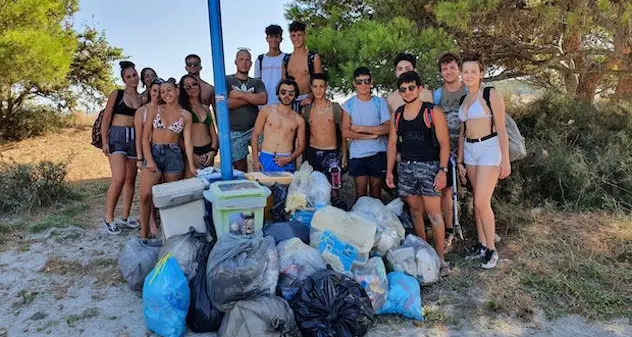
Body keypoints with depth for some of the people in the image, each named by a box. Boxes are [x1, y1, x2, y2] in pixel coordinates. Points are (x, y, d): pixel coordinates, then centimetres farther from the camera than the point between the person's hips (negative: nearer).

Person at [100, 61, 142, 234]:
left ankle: (125, 217, 18)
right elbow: (106, 118, -1)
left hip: (135, 139, 4)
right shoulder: (116, 94, 1)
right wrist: (104, 141, -8)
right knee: (119, 178, -16)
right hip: (117, 137, -4)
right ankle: (108, 217, -2)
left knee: (130, 179, 7)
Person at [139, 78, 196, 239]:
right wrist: (149, 159, -10)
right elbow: (145, 137, 2)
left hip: (174, 155, 0)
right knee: (145, 195, -10)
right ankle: (143, 232, 1)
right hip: (153, 153, 0)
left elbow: (187, 142, 2)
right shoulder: (154, 110, 5)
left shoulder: (186, 115, 5)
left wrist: (191, 165, -6)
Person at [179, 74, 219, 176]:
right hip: (191, 153, -5)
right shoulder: (182, 109, 0)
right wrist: (192, 155, -12)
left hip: (208, 152, 5)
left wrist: (213, 150, -1)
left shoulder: (206, 109, 16)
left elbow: (213, 133, 15)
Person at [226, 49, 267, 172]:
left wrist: (239, 94, -9)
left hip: (254, 129, 2)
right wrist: (252, 98, -5)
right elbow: (225, 103, -12)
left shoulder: (257, 82, 15)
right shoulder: (226, 81, 6)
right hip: (235, 133, -2)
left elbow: (263, 99, -6)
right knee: (240, 169, 3)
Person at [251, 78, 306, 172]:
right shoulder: (267, 111, 6)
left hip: (287, 163, 1)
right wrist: (255, 160, -4)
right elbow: (255, 134, 5)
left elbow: (301, 145, 11)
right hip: (266, 160, -1)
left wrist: (289, 159, -7)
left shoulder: (298, 119, 7)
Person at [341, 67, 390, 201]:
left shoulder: (380, 102, 2)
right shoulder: (348, 104, 2)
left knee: (376, 190, 8)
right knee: (360, 191, 0)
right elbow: (345, 132, -6)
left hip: (378, 153, 0)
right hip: (357, 154, 0)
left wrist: (361, 128, -10)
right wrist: (371, 135, -11)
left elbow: (387, 128, -7)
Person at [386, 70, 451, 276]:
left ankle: (440, 257, 2)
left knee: (433, 212, -7)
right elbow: (392, 144, 14)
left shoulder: (433, 112, -4)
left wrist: (443, 170, -15)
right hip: (406, 167, 5)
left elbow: (444, 143, -6)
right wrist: (389, 171, 9)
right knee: (415, 210, 11)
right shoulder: (397, 115, 10)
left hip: (429, 166, -5)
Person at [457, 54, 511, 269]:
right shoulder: (463, 100, 12)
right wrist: (459, 161, 13)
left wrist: (505, 160, -13)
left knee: (482, 202, -10)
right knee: (477, 201, 10)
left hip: (489, 149, -6)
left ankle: (491, 249, 4)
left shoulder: (491, 95, -7)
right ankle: (481, 244, 21)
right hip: (470, 150, 6)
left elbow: (501, 129, -10)